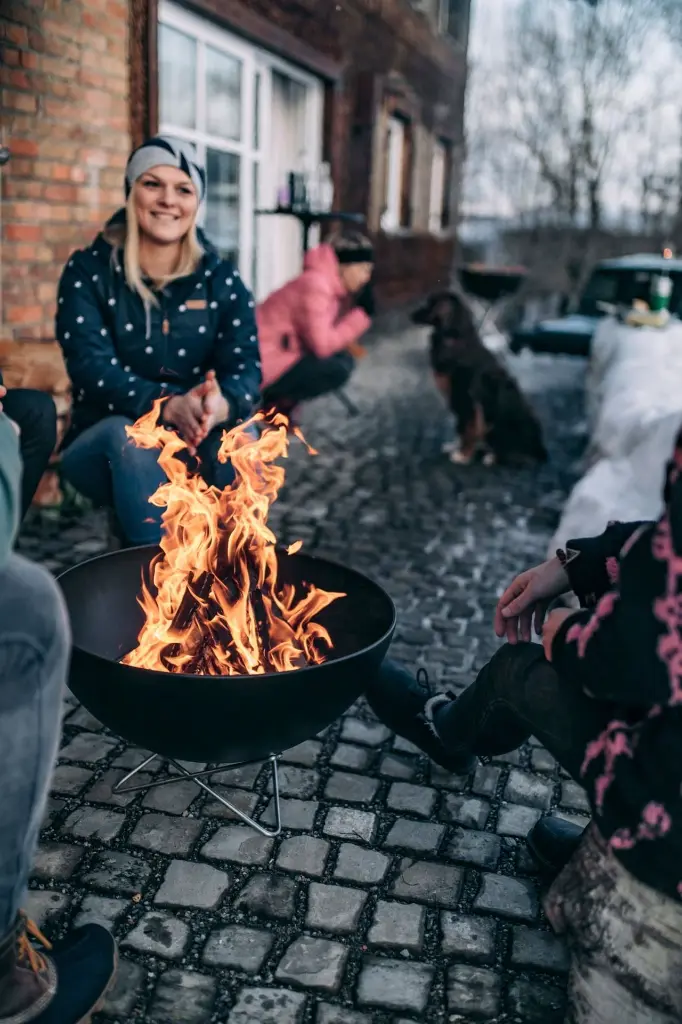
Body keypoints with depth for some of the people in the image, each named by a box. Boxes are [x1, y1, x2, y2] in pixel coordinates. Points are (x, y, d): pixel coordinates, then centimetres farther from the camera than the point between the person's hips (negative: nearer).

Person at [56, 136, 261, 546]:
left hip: (200, 446, 1)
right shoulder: (88, 272, -2)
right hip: (107, 447, -1)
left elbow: (246, 369, -9)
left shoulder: (224, 281, 3)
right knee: (128, 433, -34)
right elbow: (93, 369, -15)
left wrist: (222, 405, -35)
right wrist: (167, 406, -36)